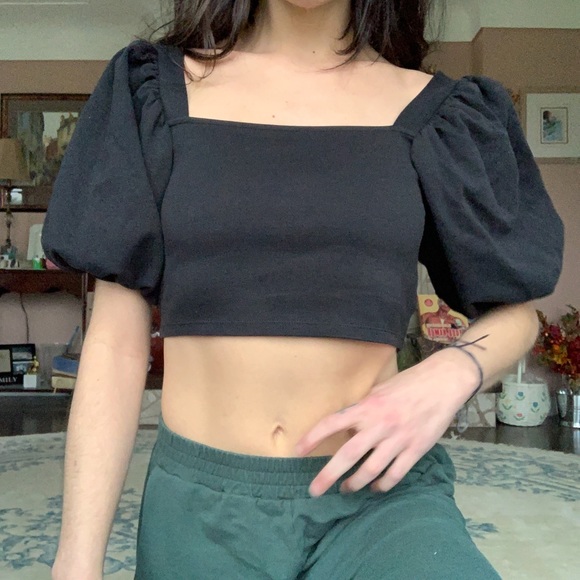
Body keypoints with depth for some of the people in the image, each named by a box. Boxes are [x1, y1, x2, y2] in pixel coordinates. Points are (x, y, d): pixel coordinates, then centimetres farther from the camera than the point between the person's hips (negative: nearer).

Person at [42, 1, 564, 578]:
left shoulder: (435, 111, 2)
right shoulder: (156, 89, 3)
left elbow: (515, 311, 11)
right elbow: (116, 339, 0)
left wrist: (450, 374, -12)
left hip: (378, 494, -2)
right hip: (197, 506, 4)